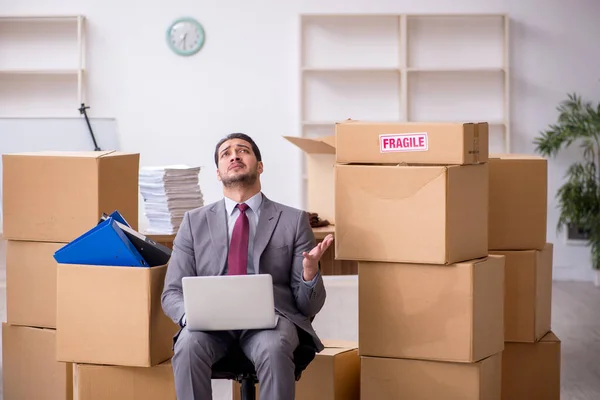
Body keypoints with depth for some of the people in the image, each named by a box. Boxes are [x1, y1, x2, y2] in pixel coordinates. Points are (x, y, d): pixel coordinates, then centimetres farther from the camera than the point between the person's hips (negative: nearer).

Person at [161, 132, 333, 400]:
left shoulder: (293, 220, 9)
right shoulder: (195, 222, 14)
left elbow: (309, 306, 7)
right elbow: (172, 293, 10)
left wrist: (310, 271, -17)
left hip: (271, 317, -1)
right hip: (211, 321, 1)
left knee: (274, 348, -36)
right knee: (189, 345, -33)